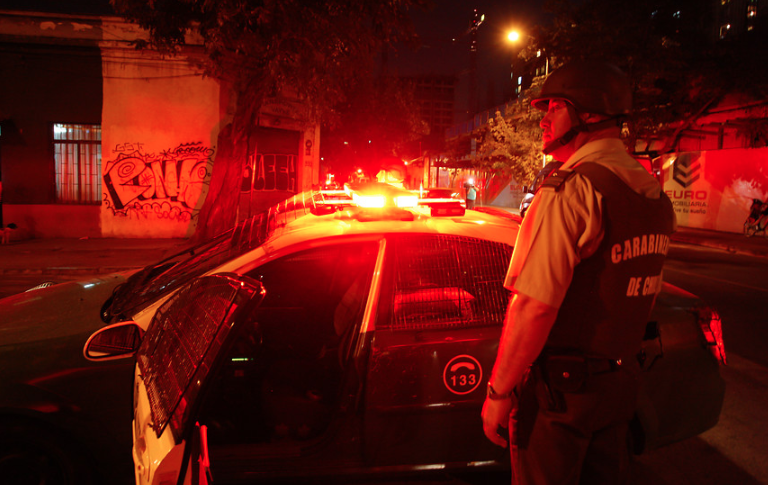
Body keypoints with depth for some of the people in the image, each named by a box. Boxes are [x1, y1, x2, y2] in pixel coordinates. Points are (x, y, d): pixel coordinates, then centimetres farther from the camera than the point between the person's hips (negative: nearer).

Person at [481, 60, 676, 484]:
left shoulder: (571, 190, -21)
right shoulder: (655, 195, 6)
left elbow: (534, 305, -26)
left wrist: (498, 392, -18)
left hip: (560, 386, -8)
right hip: (621, 382, 8)